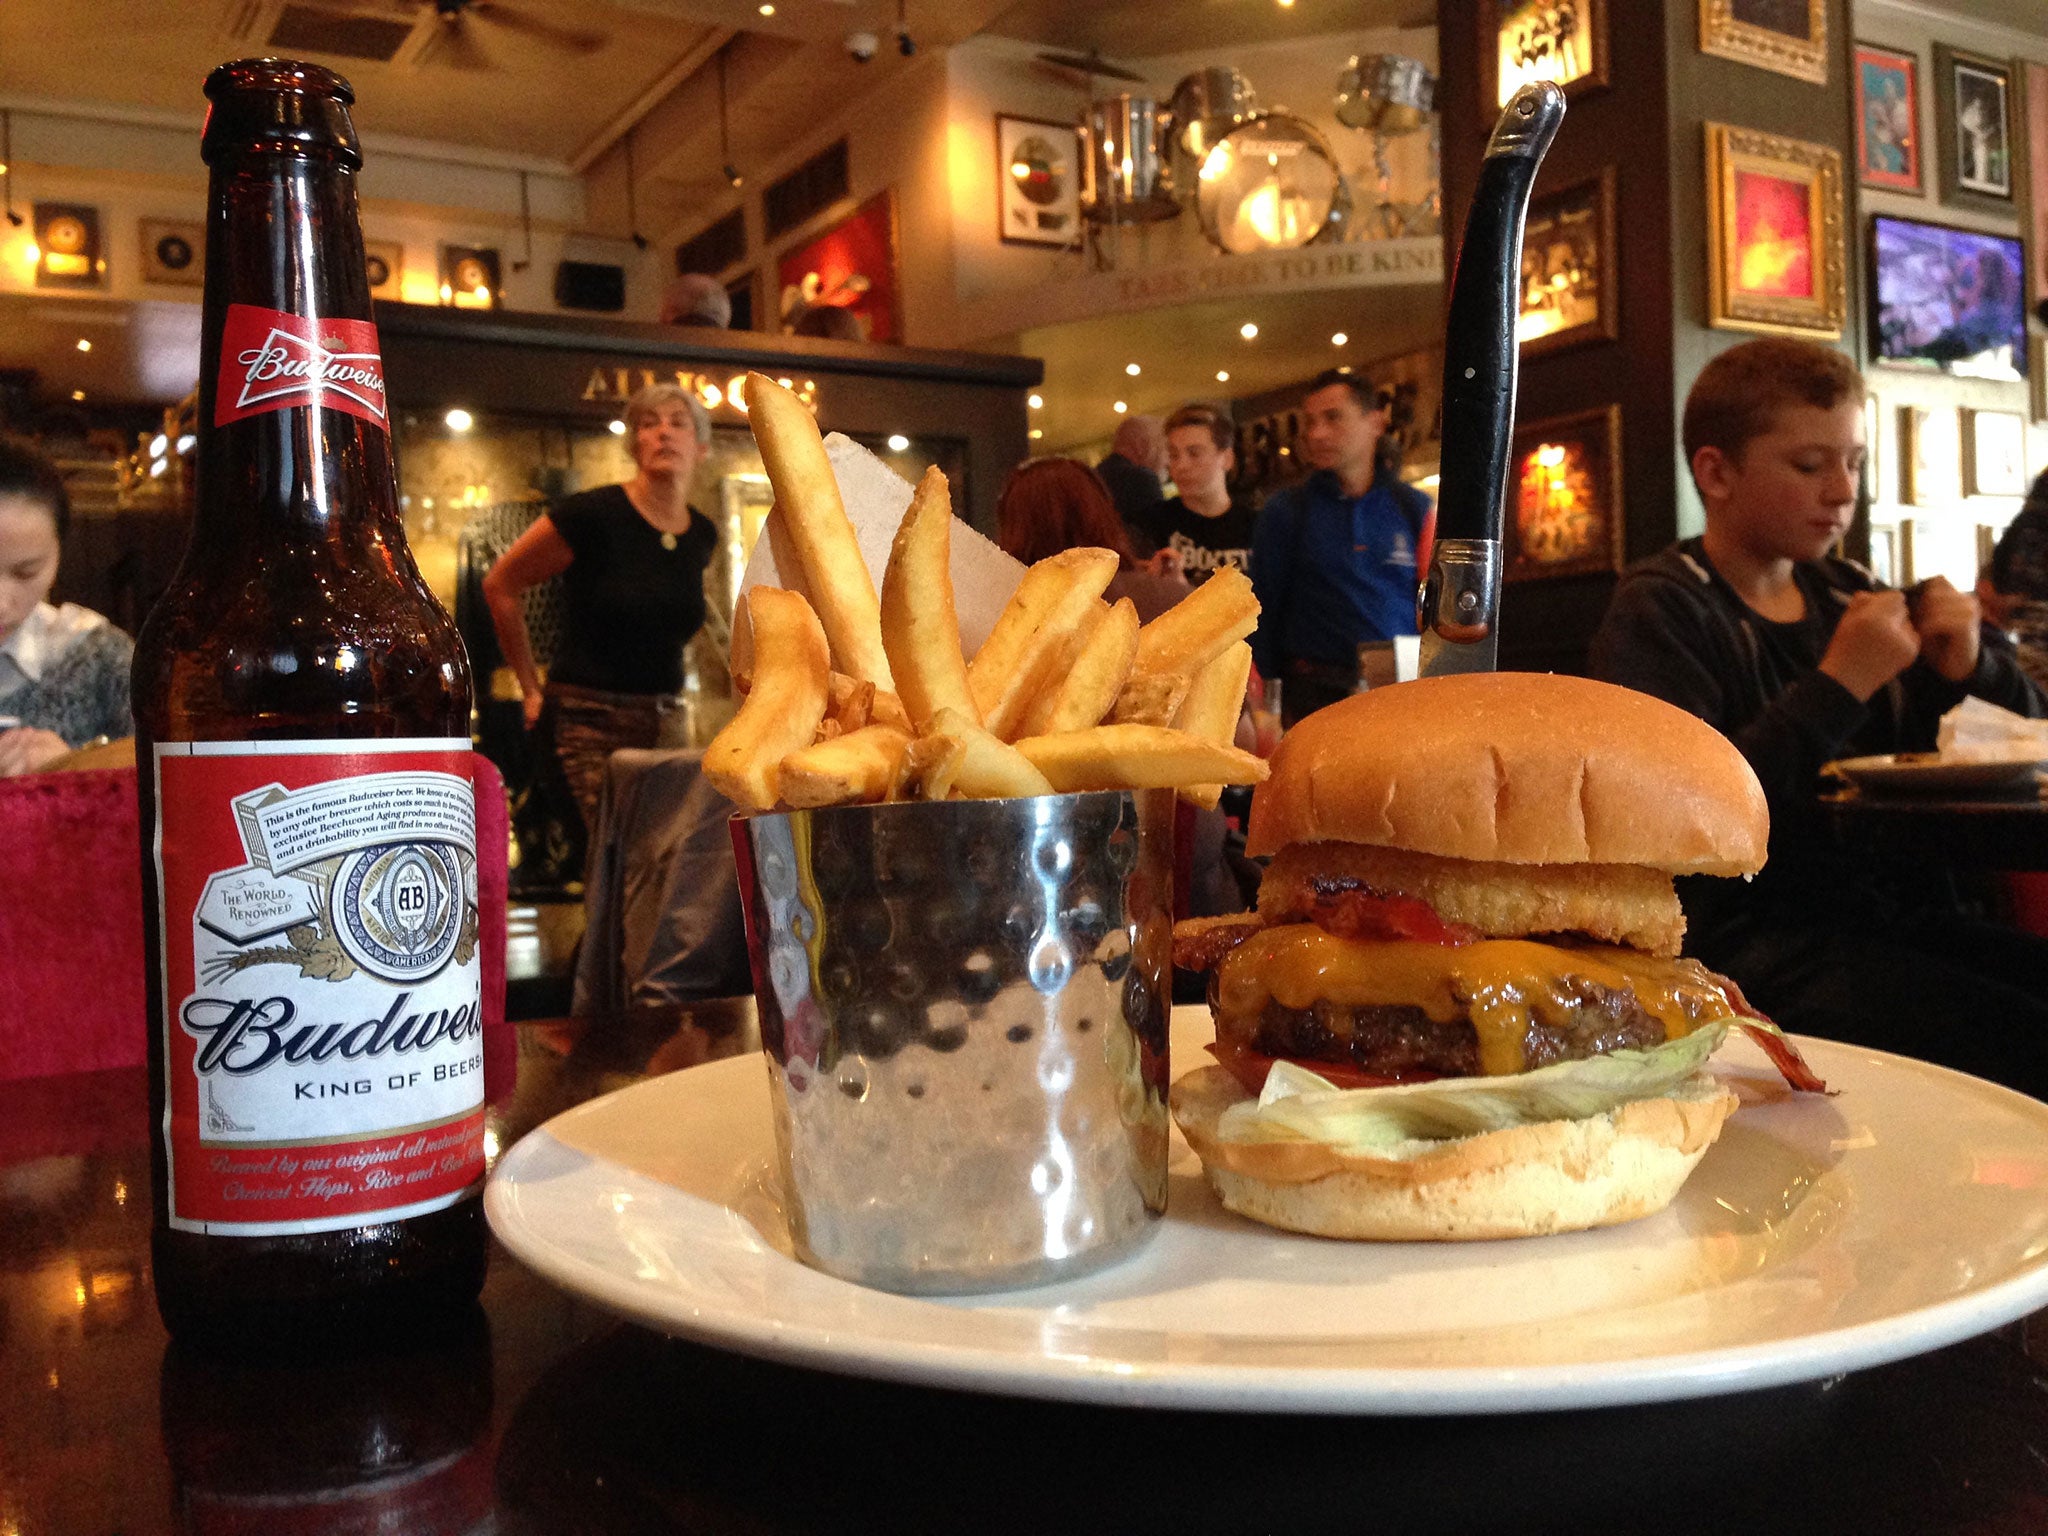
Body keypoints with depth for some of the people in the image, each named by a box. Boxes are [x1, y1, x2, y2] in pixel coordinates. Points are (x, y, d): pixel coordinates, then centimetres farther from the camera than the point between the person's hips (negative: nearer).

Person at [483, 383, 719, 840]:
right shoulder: (592, 514, -10)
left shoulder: (703, 536, 8)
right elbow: (500, 584, -1)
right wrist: (532, 690, 1)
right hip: (587, 721, -6)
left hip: (663, 722, 6)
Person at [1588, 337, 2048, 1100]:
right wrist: (1839, 686, -18)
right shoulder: (1659, 612, -5)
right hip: (1749, 937, -7)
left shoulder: (1845, 594, 17)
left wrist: (1976, 668, 1)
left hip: (1891, 915, 7)